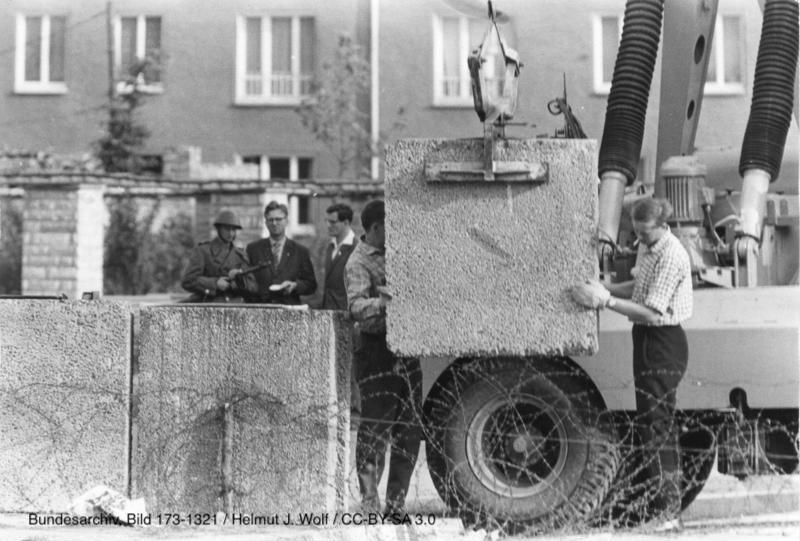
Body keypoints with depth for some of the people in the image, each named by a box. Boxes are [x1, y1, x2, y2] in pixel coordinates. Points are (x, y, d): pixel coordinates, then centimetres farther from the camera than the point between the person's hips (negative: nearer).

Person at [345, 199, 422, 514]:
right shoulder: (359, 263, -10)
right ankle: (370, 505, 1)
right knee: (375, 428, -6)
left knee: (409, 429, 9)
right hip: (377, 350, -8)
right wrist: (388, 301, -38)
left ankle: (395, 504, 19)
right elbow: (357, 307, -26)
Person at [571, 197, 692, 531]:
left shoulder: (671, 256, -21)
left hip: (663, 344, -10)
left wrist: (605, 301, -22)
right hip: (647, 341, 10)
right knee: (650, 422, 14)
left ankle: (669, 512, -6)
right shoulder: (647, 247, 8)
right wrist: (605, 289, 3)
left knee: (657, 425, -9)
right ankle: (660, 503, 24)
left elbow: (651, 312, -23)